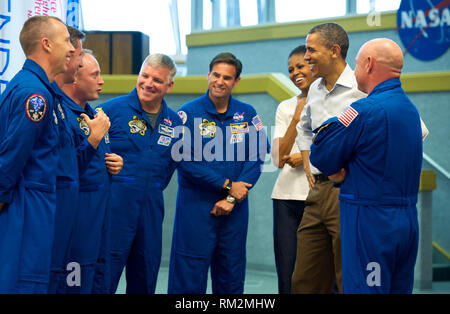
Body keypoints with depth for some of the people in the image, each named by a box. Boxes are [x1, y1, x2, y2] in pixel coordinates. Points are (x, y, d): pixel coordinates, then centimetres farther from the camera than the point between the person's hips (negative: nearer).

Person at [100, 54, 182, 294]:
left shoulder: (174, 123, 10)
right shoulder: (113, 109, -5)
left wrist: (154, 189, 14)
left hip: (151, 210, 5)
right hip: (115, 207, -5)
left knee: (145, 281, 12)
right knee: (104, 279, -4)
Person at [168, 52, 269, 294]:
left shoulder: (247, 114, 6)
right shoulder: (189, 113, -4)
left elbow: (257, 158, 0)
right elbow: (185, 161, -11)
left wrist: (232, 199, -11)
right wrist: (227, 185, -13)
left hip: (235, 210, 3)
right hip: (195, 207, -3)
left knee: (232, 278, 10)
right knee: (189, 277, -3)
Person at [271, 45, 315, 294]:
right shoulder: (285, 108, 12)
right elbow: (279, 159, 2)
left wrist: (308, 158, -10)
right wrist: (298, 117, -3)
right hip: (287, 197, 3)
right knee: (287, 276, 3)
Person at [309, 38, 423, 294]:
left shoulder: (366, 110, -16)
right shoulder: (410, 108, 12)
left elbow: (321, 155, -11)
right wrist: (345, 171, 0)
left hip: (371, 221, -9)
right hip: (408, 219, 9)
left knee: (363, 288, -3)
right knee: (400, 288, 13)